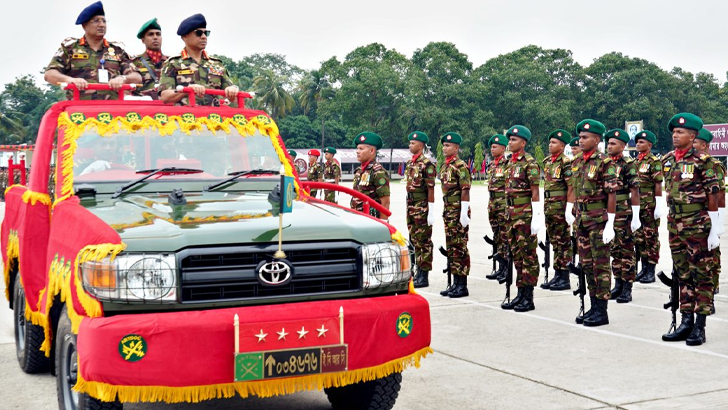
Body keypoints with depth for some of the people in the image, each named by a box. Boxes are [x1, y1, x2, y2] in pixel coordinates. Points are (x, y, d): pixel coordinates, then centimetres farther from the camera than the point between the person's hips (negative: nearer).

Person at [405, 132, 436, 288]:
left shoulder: (427, 164, -12)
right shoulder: (409, 163, 13)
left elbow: (431, 189, -15)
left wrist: (431, 211, -18)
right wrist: (408, 208, 18)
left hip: (422, 207, -9)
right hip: (411, 205, 9)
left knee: (424, 241, -3)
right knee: (414, 239, 13)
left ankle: (424, 276, 1)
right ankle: (419, 272, 21)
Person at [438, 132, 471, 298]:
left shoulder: (460, 166, -12)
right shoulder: (444, 166, 14)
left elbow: (465, 190, -17)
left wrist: (464, 213, -21)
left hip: (458, 211, -9)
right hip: (448, 210, 9)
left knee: (460, 247, -5)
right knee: (451, 247, 11)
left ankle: (462, 286, 1)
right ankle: (455, 283, 18)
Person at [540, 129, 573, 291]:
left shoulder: (565, 162, -10)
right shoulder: (547, 161, 14)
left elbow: (571, 186, -14)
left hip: (561, 206, -8)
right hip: (549, 207, 8)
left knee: (564, 242, -2)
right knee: (554, 242, 12)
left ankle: (565, 279, 3)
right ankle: (557, 276, 19)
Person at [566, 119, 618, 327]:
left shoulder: (605, 163, -12)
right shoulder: (577, 163, 11)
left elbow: (612, 194, -14)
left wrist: (610, 224, -17)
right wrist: (569, 211, 13)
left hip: (599, 219, -8)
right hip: (582, 219, 8)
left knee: (601, 264, -2)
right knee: (587, 263, 11)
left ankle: (602, 311, 4)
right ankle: (594, 307, 20)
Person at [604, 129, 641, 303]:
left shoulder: (628, 164, -8)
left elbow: (635, 191, -10)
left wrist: (636, 216, -14)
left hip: (624, 214, -6)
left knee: (626, 250, 0)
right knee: (614, 250, 12)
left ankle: (627, 288, 4)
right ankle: (618, 284, 21)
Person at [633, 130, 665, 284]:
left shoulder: (654, 162, -8)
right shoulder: (636, 162, 13)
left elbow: (658, 184, -12)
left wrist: (659, 206, -16)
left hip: (650, 206, -7)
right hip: (637, 206, 7)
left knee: (651, 237, 0)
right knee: (639, 238, 10)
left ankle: (651, 271, 5)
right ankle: (644, 268, 19)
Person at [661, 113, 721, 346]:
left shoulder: (702, 162, -9)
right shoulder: (668, 161, 9)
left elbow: (713, 196, -9)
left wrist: (715, 230, -11)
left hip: (698, 227, -6)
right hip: (675, 226, 6)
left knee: (701, 275, 2)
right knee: (683, 275, 12)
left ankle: (700, 327, 6)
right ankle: (686, 322, 19)